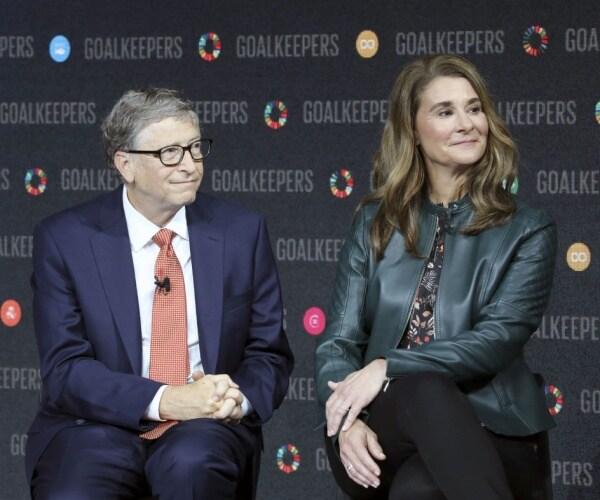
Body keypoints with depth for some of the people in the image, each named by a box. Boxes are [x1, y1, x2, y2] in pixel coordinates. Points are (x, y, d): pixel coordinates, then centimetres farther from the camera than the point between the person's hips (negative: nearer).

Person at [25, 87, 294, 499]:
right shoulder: (64, 240, -1)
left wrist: (239, 397, -14)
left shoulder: (241, 232, 5)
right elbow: (65, 370, -7)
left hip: (205, 431, 2)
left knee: (192, 462, -34)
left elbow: (269, 355, 10)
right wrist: (165, 401, -21)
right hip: (99, 427, -1)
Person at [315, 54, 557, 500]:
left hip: (484, 433, -2)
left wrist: (387, 367, -20)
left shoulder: (527, 231, 6)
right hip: (381, 439, 3)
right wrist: (346, 421, -15)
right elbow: (338, 341, 7)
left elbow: (497, 340, -8)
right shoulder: (375, 223, 15)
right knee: (425, 389, -36)